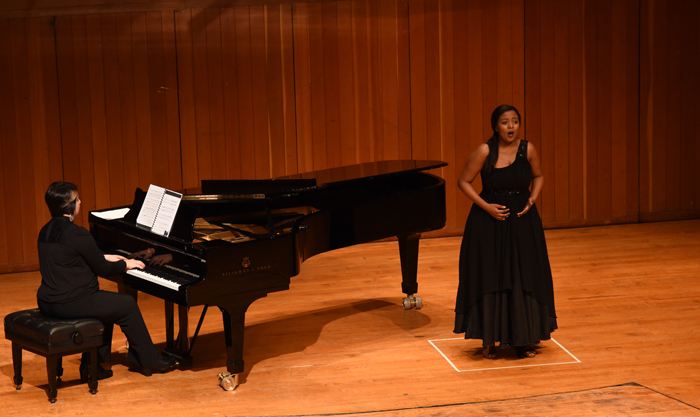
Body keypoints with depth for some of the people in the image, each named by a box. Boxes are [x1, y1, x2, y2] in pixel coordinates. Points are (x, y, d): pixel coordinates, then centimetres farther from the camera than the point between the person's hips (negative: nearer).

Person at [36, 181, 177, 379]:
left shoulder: (46, 231, 8)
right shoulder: (78, 234, -19)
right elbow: (103, 269, -11)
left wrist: (105, 258, 27)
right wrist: (125, 264, 8)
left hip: (47, 302, 9)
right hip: (69, 304, -9)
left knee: (106, 303, 27)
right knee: (128, 305, 7)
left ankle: (92, 366, 25)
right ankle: (148, 360, 20)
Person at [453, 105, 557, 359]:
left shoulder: (528, 150, -4)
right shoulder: (485, 151, -12)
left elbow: (538, 176, 13)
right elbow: (464, 181, -5)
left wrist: (532, 199, -4)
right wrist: (486, 206, -13)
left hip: (522, 221, 2)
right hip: (490, 222, -2)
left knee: (525, 279, 4)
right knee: (489, 278, 2)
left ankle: (524, 340, 16)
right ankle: (490, 340, 15)